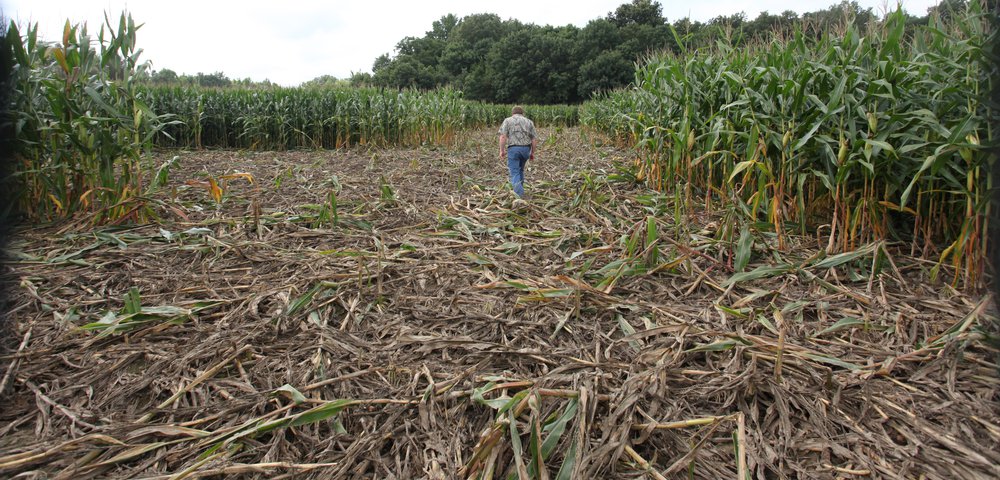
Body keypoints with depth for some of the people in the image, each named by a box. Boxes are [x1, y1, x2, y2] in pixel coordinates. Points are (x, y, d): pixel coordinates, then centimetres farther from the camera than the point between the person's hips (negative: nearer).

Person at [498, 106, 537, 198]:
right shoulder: (529, 121, 14)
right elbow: (534, 139, 8)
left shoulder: (507, 120, 7)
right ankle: (520, 190, 30)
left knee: (514, 173, -1)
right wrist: (532, 152, 15)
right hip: (526, 149, 3)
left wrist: (502, 150, -2)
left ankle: (519, 195, -12)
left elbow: (503, 136, -6)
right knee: (520, 170, 23)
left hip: (513, 148, -3)